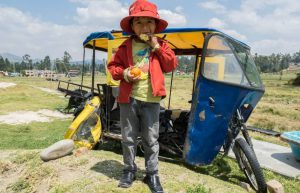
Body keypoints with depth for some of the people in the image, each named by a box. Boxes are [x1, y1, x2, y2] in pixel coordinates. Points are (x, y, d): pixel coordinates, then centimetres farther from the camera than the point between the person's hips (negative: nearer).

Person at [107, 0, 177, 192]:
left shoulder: (161, 45, 6)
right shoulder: (126, 46, 4)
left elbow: (171, 65, -1)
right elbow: (113, 66, 7)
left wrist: (158, 47, -9)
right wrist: (124, 73, -13)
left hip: (151, 100, 0)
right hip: (128, 98, 1)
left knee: (151, 139, 8)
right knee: (128, 138, 12)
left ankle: (152, 174, 24)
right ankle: (129, 170, 31)